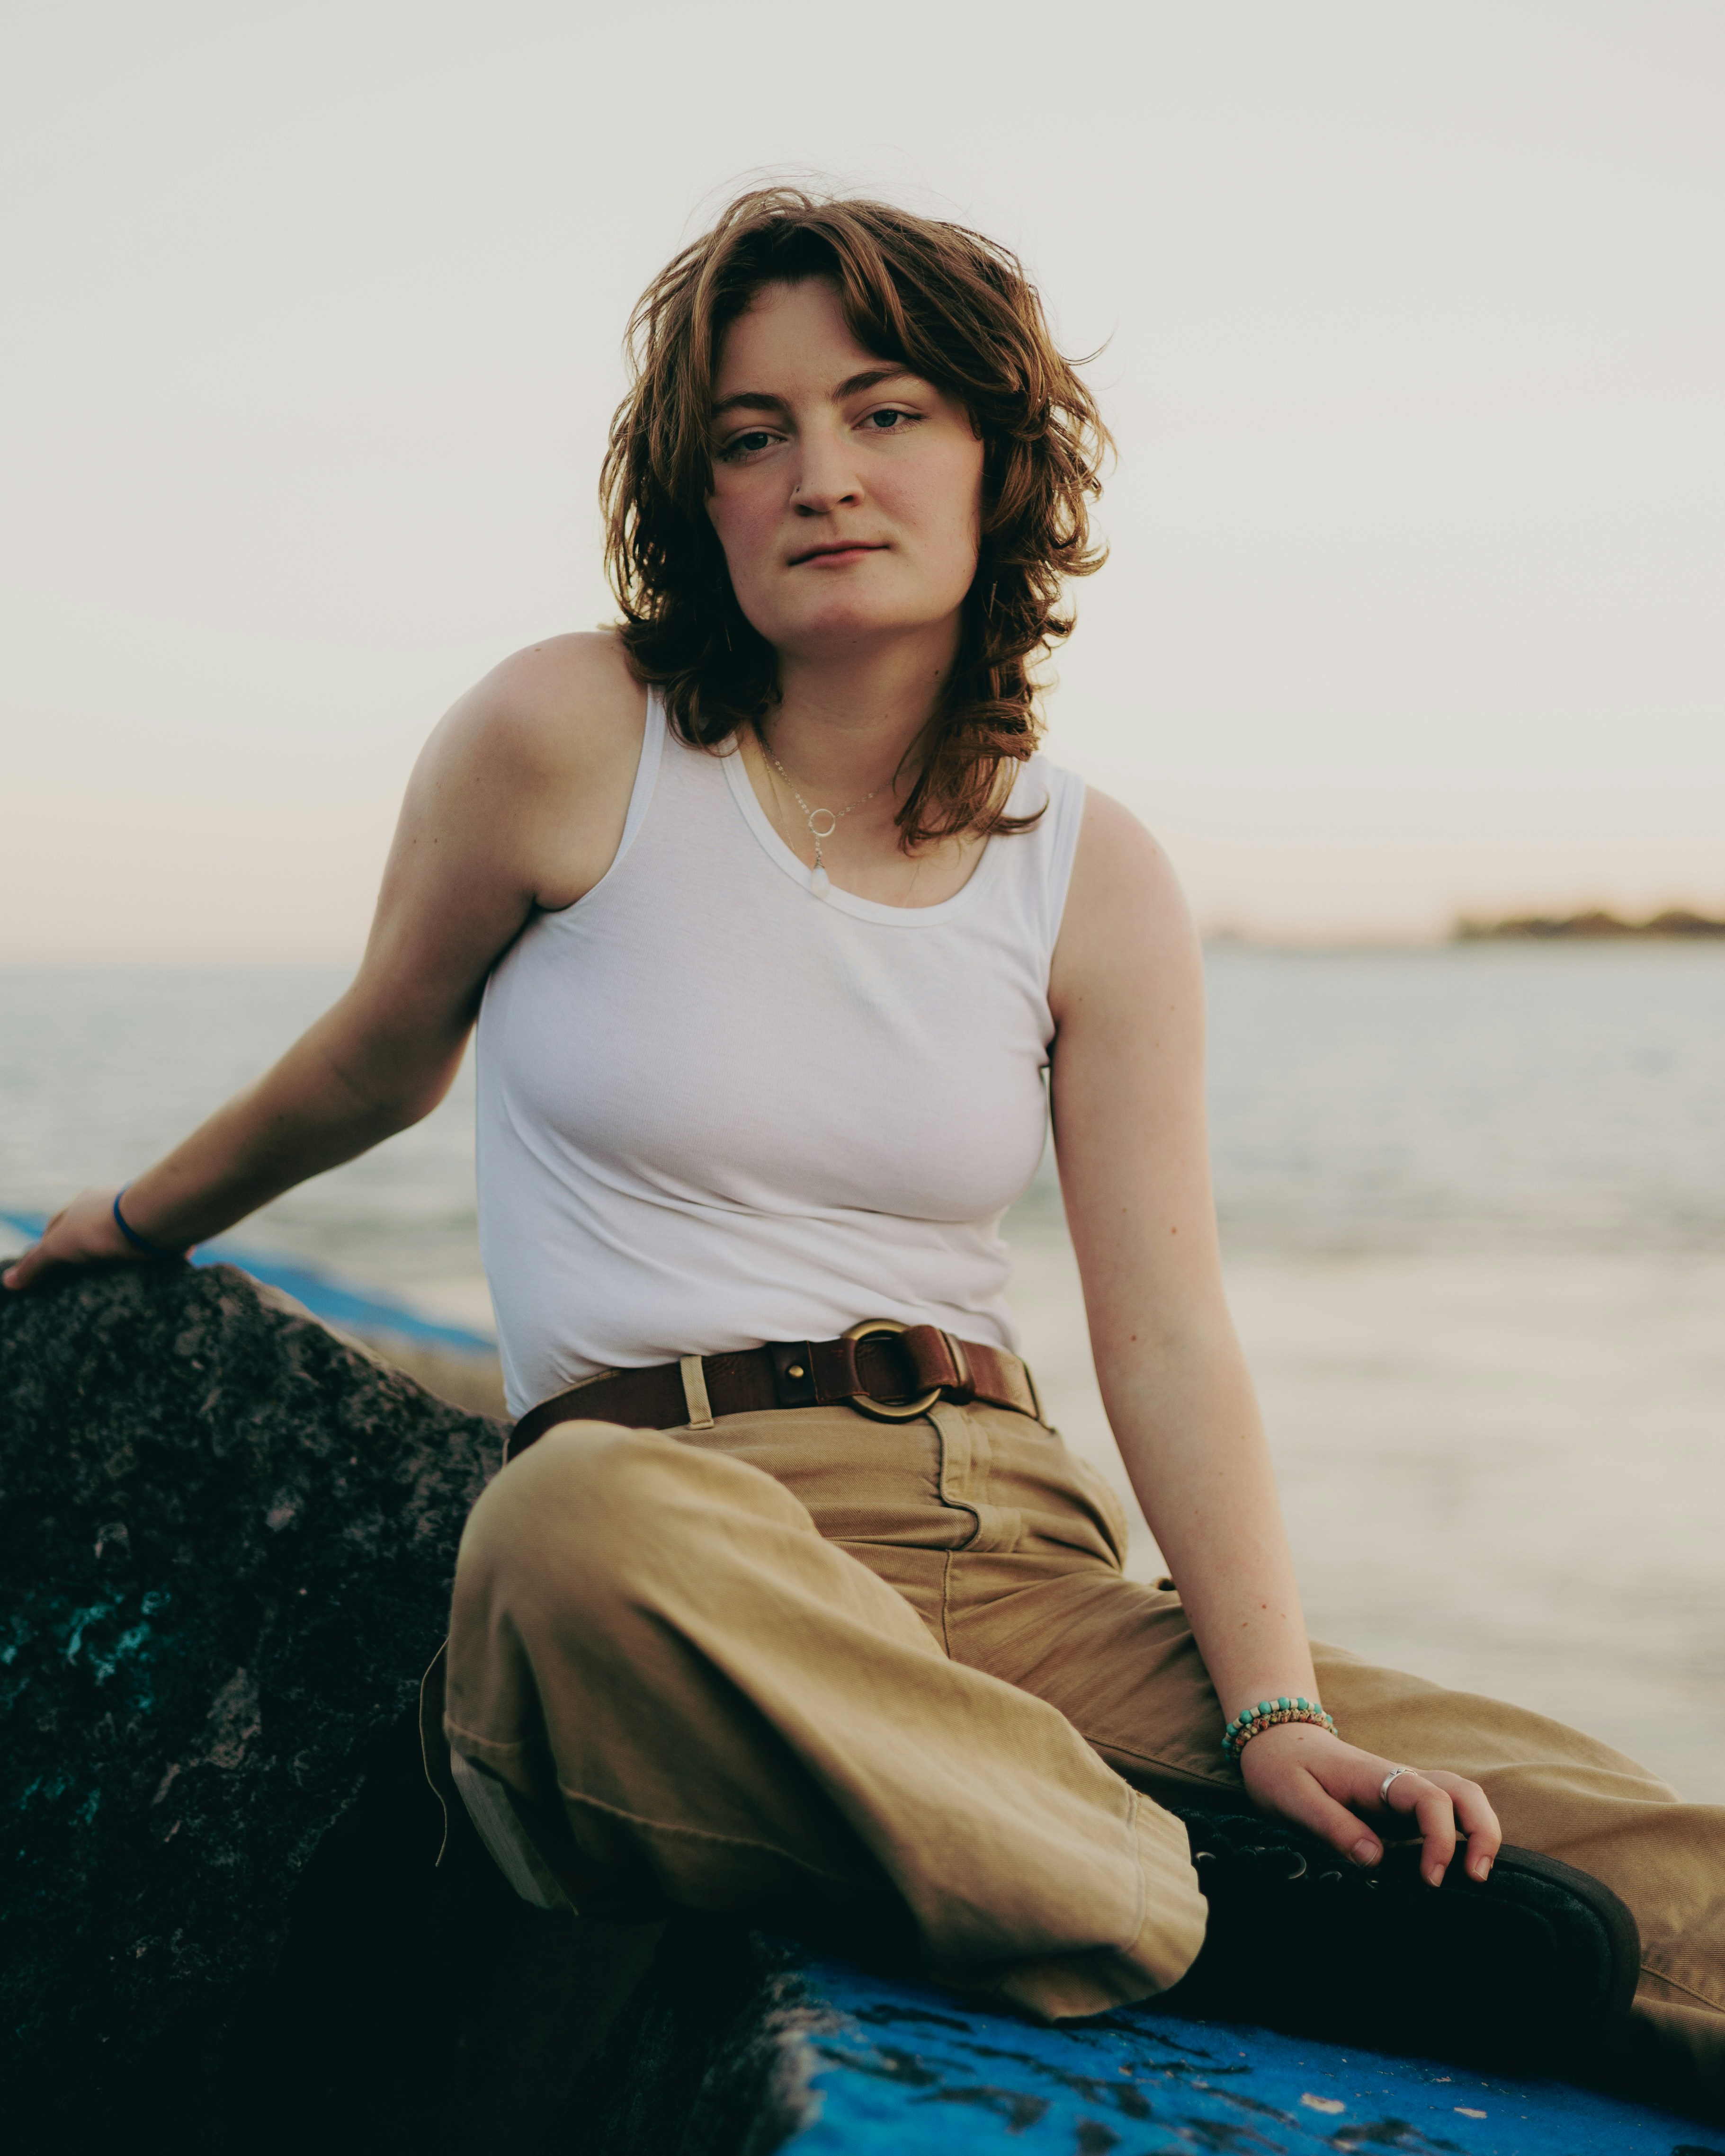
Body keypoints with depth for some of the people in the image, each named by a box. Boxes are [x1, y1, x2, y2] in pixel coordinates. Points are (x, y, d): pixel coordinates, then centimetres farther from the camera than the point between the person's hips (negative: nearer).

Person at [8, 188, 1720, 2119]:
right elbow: (381, 1062, 16)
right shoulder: (566, 741, -1)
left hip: (1024, 1557, 2)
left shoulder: (1093, 880, 7)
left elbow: (1166, 1340, 1)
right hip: (671, 1552, -1)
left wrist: (1280, 1712, -13)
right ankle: (1215, 1926, -27)